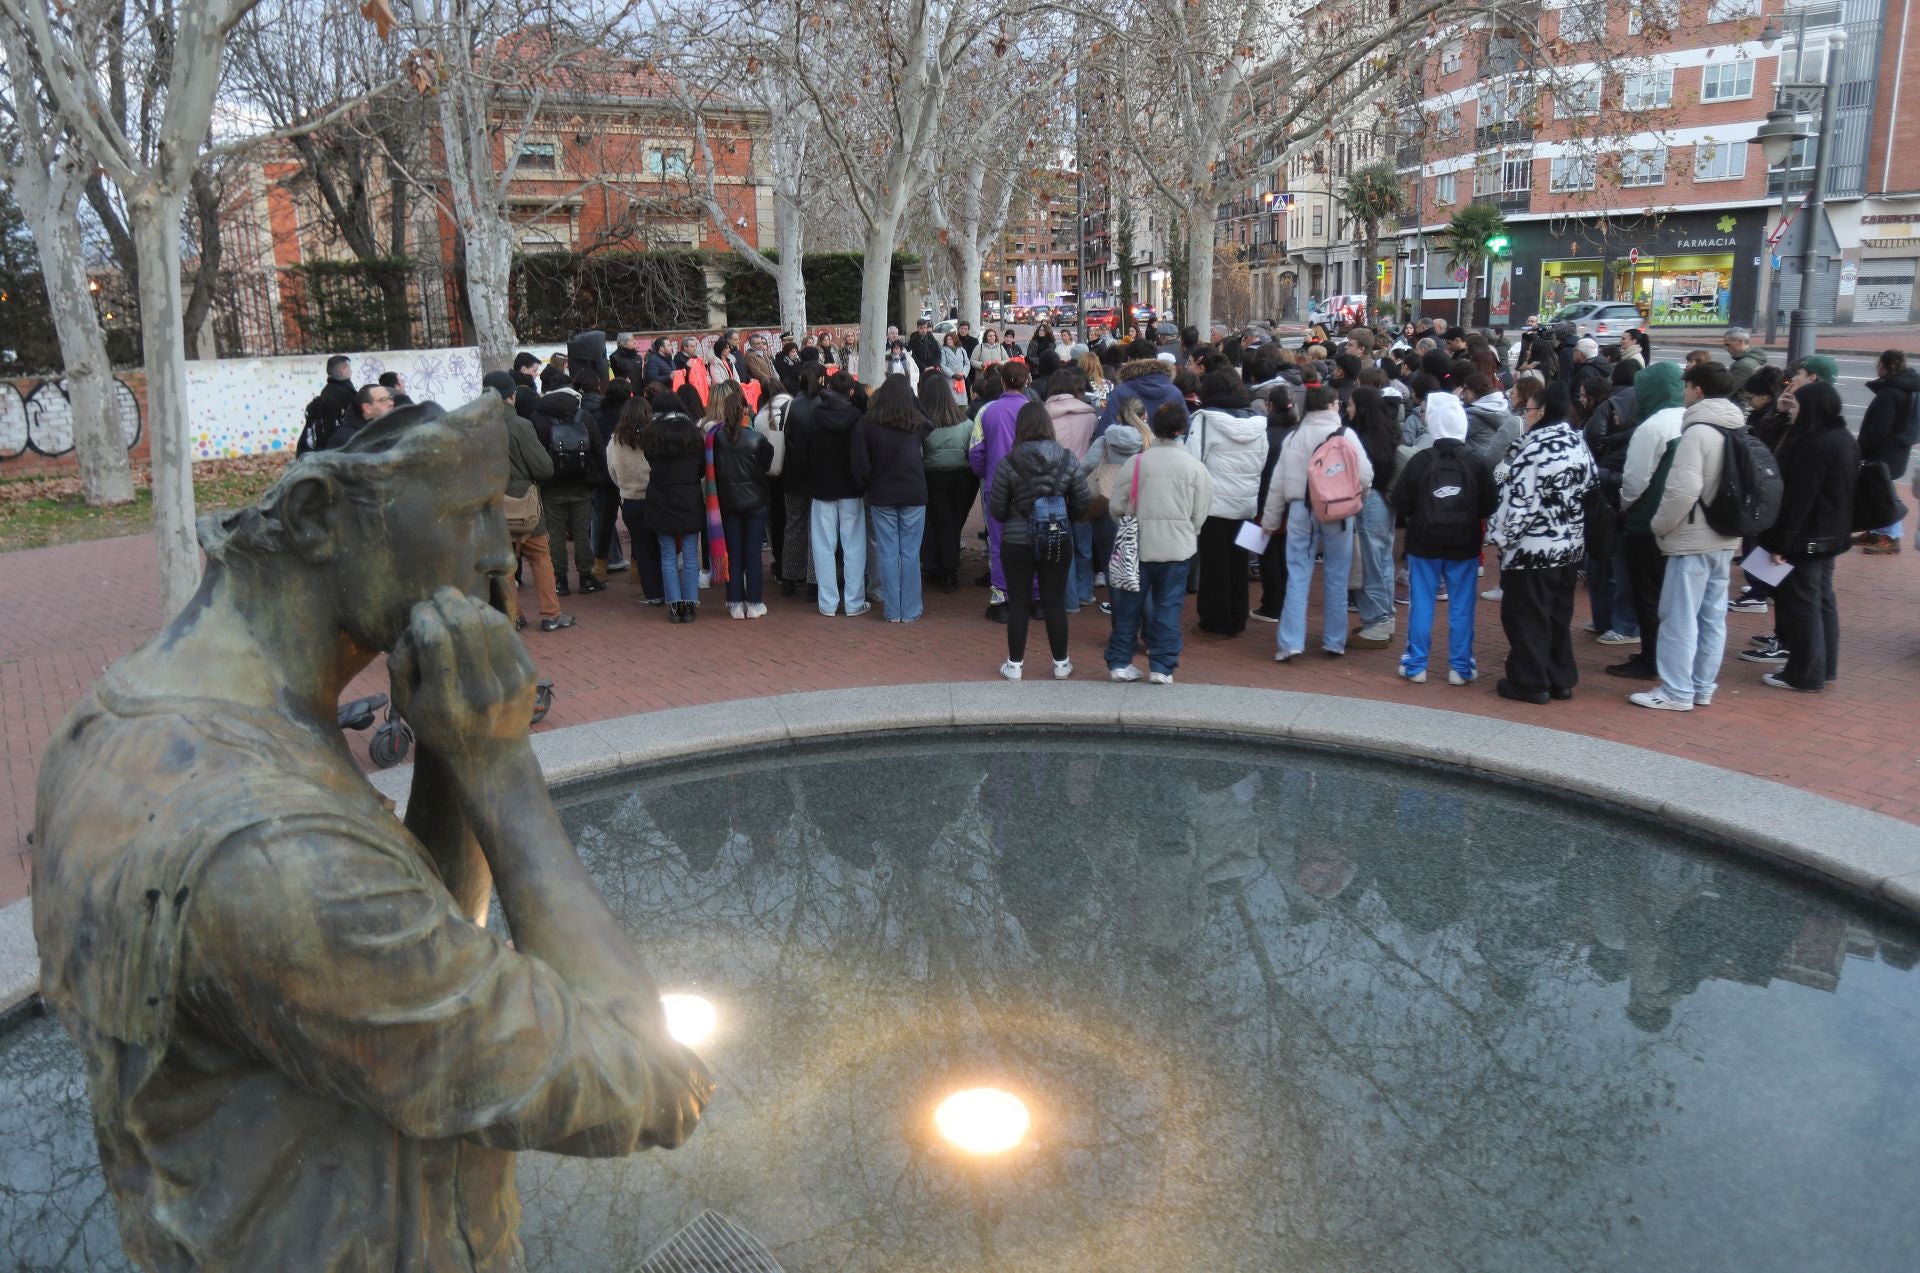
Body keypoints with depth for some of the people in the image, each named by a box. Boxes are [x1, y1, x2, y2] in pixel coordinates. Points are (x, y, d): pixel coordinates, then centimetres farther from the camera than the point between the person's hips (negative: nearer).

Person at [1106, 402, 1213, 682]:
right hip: (1177, 547, 0)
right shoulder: (1195, 467, -5)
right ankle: (1161, 667, 8)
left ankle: (1119, 662, 15)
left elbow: (1116, 506, -1)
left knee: (1130, 604, 11)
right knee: (1168, 606, 7)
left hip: (1139, 546, 1)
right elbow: (1200, 514, 0)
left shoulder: (1136, 462, -6)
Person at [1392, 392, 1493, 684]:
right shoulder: (1477, 464, -6)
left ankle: (1416, 665, 10)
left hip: (1423, 543, -1)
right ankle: (1460, 667, 11)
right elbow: (1488, 507, -2)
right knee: (1461, 607, 7)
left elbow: (1400, 504, -7)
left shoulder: (1419, 461, -10)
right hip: (1464, 546, 1)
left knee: (1421, 605, 7)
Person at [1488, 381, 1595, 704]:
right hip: (1570, 545, 9)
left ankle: (1530, 683, 8)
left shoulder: (1536, 447, -19)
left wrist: (1501, 536, -10)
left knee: (1526, 616, 2)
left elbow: (1518, 500, -20)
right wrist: (1569, 530, 21)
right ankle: (1561, 679, 23)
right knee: (1559, 615, 16)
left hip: (1532, 547, -9)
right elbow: (1585, 490, 14)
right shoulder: (1578, 442, 7)